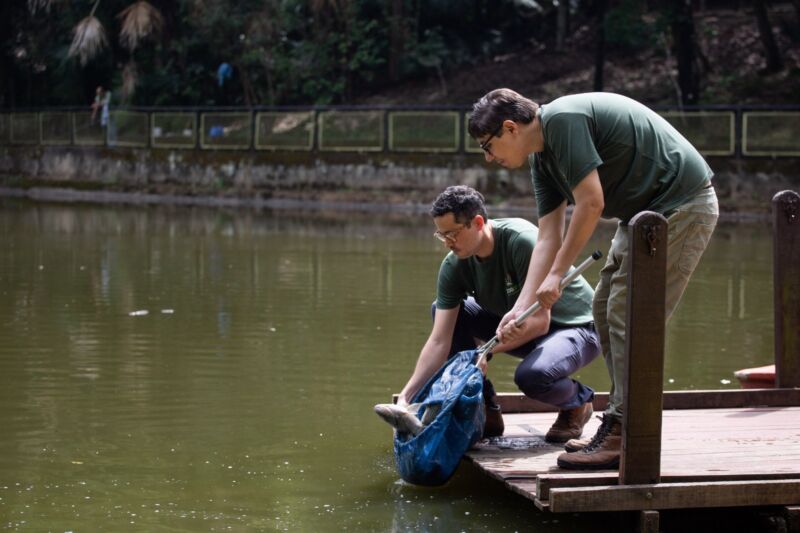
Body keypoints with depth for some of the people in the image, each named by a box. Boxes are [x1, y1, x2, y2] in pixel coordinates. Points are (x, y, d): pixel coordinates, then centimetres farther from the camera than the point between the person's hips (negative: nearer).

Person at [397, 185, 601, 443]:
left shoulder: (523, 240, -29)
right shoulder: (454, 266, -11)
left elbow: (539, 321, -30)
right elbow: (439, 341, -13)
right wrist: (406, 396, -21)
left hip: (575, 326, -7)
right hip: (520, 327, 7)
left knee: (531, 375, -37)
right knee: (442, 310, -7)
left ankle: (578, 400, 0)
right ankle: (485, 411, 0)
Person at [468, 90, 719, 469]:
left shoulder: (563, 119, -19)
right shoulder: (542, 158, 11)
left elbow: (591, 203, -22)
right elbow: (548, 238, 10)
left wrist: (556, 274, -14)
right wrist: (520, 309, 5)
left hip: (681, 206, -10)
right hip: (645, 211, 10)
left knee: (628, 315, -12)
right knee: (605, 308, 12)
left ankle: (622, 437, -7)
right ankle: (624, 427, 18)